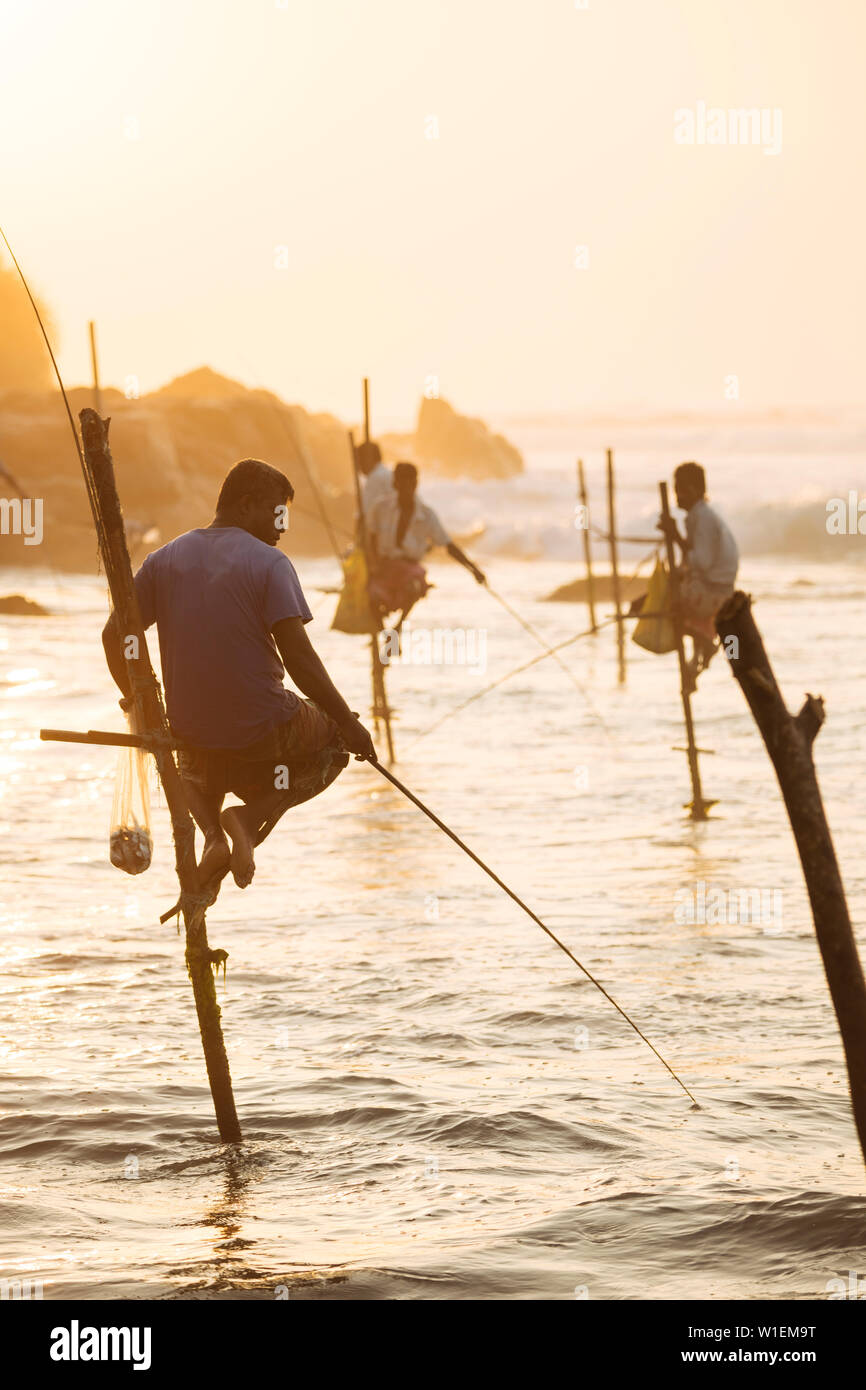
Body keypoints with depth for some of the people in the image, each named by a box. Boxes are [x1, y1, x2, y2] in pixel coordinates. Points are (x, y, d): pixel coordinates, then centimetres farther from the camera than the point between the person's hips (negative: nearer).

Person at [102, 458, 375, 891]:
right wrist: (348, 724, -9)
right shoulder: (269, 563, -11)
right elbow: (299, 658, -17)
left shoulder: (165, 559, 3)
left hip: (193, 735, 5)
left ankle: (213, 832, 4)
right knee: (338, 738, 25)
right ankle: (251, 817, -1)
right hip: (265, 733, -5)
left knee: (195, 770, 40)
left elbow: (113, 634, 4)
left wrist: (135, 699, 20)